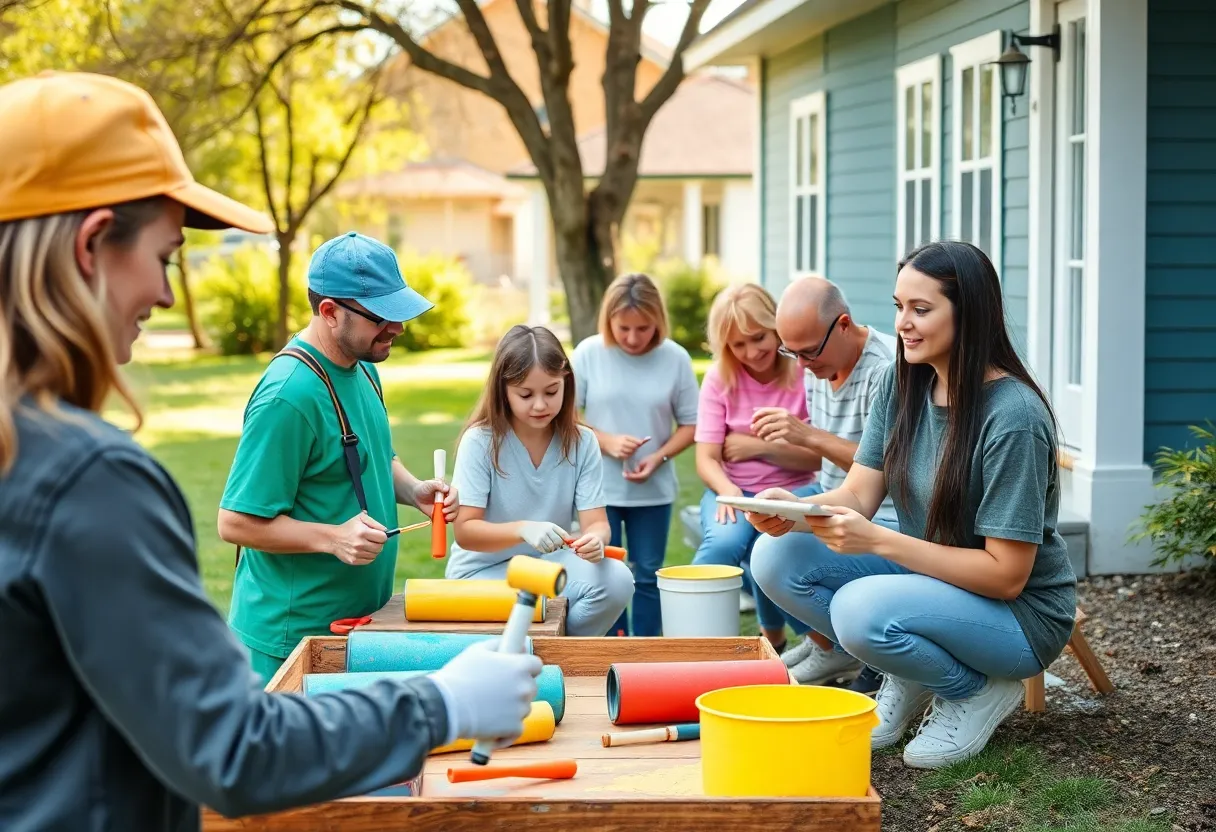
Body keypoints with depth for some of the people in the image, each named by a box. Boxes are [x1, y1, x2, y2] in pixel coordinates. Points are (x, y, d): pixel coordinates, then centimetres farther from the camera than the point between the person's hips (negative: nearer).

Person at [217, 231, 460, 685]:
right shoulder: (287, 395, -22)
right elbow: (236, 522, -20)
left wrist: (413, 490, 3)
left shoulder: (362, 368, 7)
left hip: (361, 619, 9)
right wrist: (334, 538, -29)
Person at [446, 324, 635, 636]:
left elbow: (596, 522, -8)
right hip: (484, 570, -4)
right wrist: (522, 529, -35)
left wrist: (595, 538, -34)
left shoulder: (581, 442, -4)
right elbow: (465, 531, -16)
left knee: (616, 581, -25)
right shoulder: (479, 441, -12)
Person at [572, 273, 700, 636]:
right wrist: (606, 441, -16)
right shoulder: (589, 354, -7)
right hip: (600, 487, 0)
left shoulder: (675, 358, -6)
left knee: (648, 575, 9)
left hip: (654, 490, 1)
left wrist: (659, 457, -15)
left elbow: (690, 424, 0)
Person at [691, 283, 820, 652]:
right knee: (723, 542, -35)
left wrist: (759, 447, -14)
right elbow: (706, 458, -5)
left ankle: (774, 635, -2)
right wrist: (726, 490, -27)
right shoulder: (720, 378, 1)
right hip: (734, 492, 1)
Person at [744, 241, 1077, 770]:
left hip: (1021, 612, -7)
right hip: (926, 574, 7)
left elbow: (1006, 575, -23)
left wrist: (878, 541, -29)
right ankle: (908, 680, 6)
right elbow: (857, 495, -3)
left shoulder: (1013, 417, -24)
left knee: (861, 609, -33)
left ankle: (978, 691, -3)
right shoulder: (901, 384, -2)